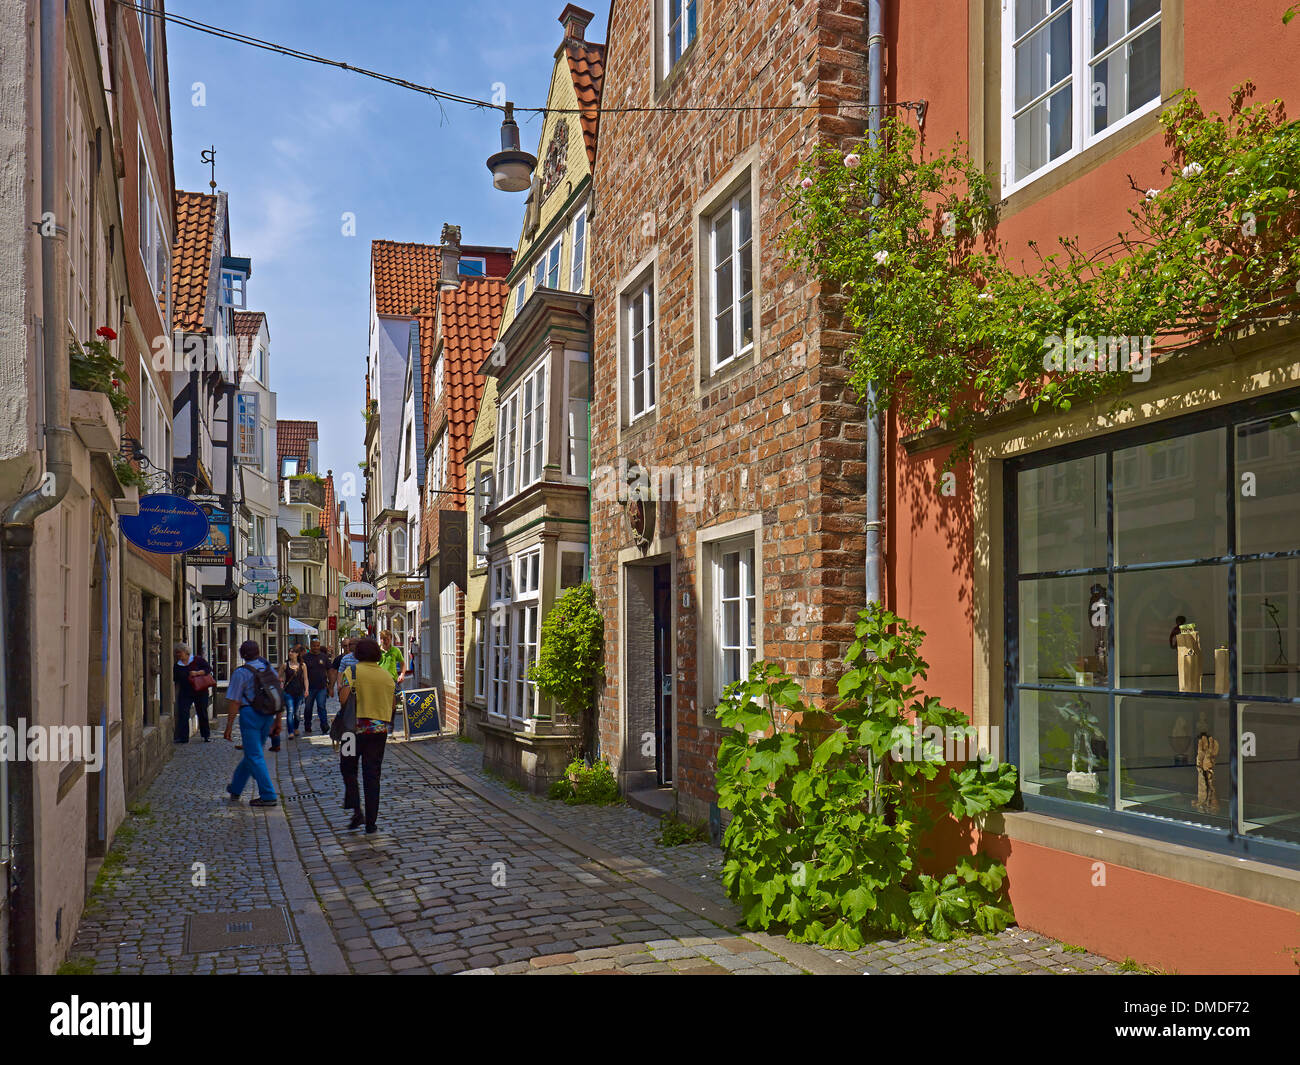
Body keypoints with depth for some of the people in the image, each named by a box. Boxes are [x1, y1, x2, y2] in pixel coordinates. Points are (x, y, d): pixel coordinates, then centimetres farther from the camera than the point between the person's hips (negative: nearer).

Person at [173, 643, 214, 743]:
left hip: (200, 692, -2)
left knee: (202, 714, 7)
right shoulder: (177, 666, 6)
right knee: (182, 714, -10)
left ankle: (207, 735, 21)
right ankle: (182, 737, -7)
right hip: (185, 693, 2)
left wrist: (197, 673, -17)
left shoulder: (197, 660, -3)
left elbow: (209, 669, -7)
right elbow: (174, 680, 7)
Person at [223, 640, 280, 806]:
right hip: (268, 716, 6)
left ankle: (268, 795, -6)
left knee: (255, 756, -2)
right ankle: (235, 789, 34)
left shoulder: (240, 673, -8)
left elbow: (234, 702, -10)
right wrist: (277, 720, 17)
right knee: (252, 753, 18)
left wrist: (229, 726, -5)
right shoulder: (270, 670, 8)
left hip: (250, 714, -6)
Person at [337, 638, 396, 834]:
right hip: (380, 729, 3)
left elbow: (343, 699, -14)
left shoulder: (352, 671, -5)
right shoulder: (388, 676, 8)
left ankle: (357, 811, 1)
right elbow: (392, 706, 12)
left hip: (356, 727, -3)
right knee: (372, 775, 7)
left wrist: (339, 685, 5)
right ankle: (371, 823, 9)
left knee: (348, 769, 15)